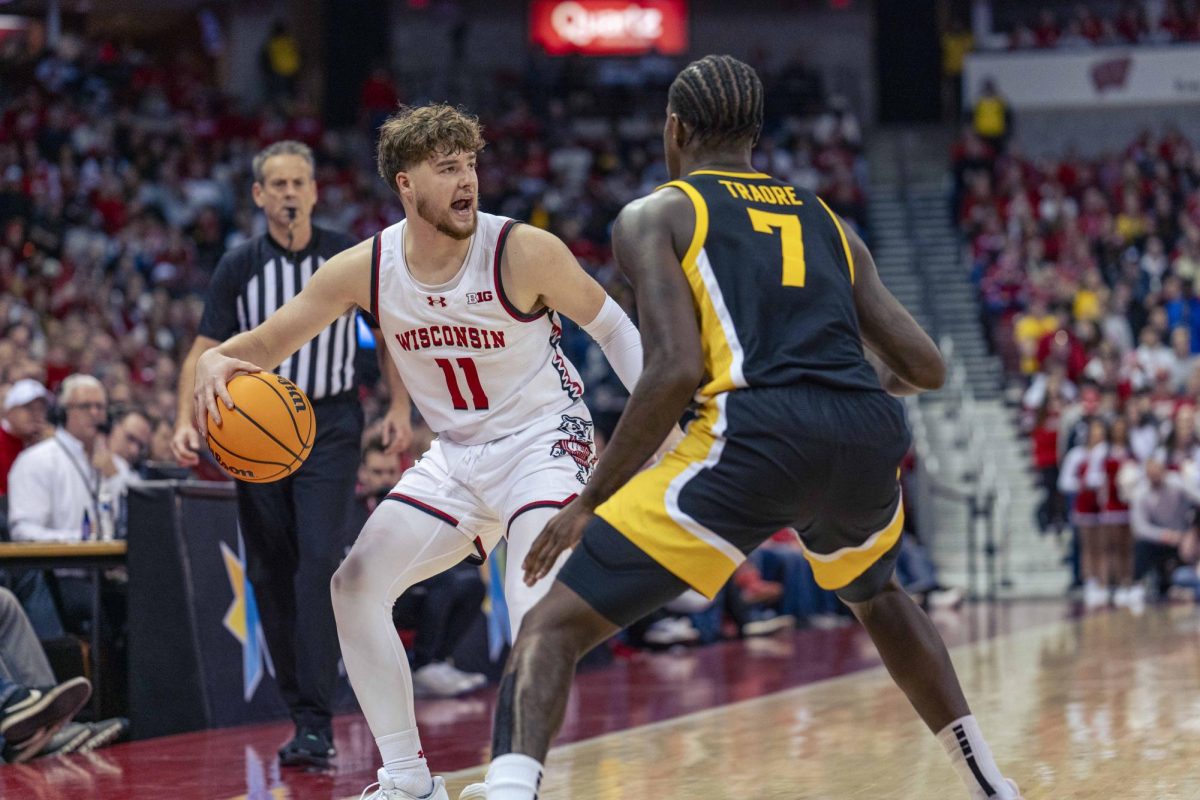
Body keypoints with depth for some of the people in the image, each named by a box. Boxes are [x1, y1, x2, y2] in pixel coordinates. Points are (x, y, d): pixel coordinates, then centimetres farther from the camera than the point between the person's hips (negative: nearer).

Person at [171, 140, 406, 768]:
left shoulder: (349, 257, -1)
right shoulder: (239, 267, -1)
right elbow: (205, 351, -1)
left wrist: (399, 406, 0)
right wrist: (185, 421, -16)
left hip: (330, 425, -2)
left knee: (320, 564, -15)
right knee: (269, 575, 4)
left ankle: (317, 724, -19)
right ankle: (300, 715, 15)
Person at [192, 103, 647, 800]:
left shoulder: (525, 252, -21)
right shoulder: (366, 269, -11)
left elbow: (611, 326, -7)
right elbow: (274, 337, -3)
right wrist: (219, 360, -25)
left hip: (543, 439, -6)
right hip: (457, 455, 6)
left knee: (534, 610, -27)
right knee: (356, 585, 0)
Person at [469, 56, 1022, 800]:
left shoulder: (654, 215, 13)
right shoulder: (828, 221, 27)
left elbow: (677, 369, -3)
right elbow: (925, 366, 25)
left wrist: (589, 501, 4)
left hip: (758, 433, -5)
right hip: (871, 434, 5)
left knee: (553, 626, 0)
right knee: (875, 594, 39)